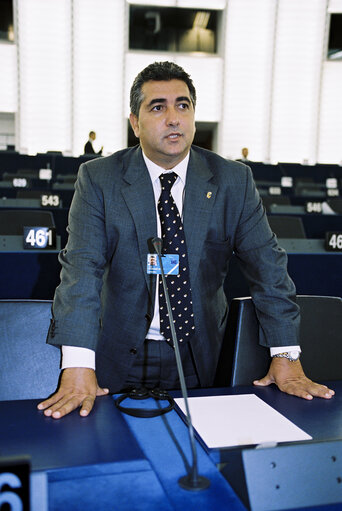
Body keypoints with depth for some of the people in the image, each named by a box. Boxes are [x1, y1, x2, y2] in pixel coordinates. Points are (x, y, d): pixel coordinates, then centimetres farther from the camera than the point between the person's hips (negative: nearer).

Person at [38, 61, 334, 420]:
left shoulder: (234, 181, -3)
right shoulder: (98, 179, -8)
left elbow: (267, 264, -4)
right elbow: (81, 266, -17)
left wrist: (286, 356, -11)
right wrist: (77, 368, -28)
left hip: (201, 358, 2)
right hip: (121, 358, -1)